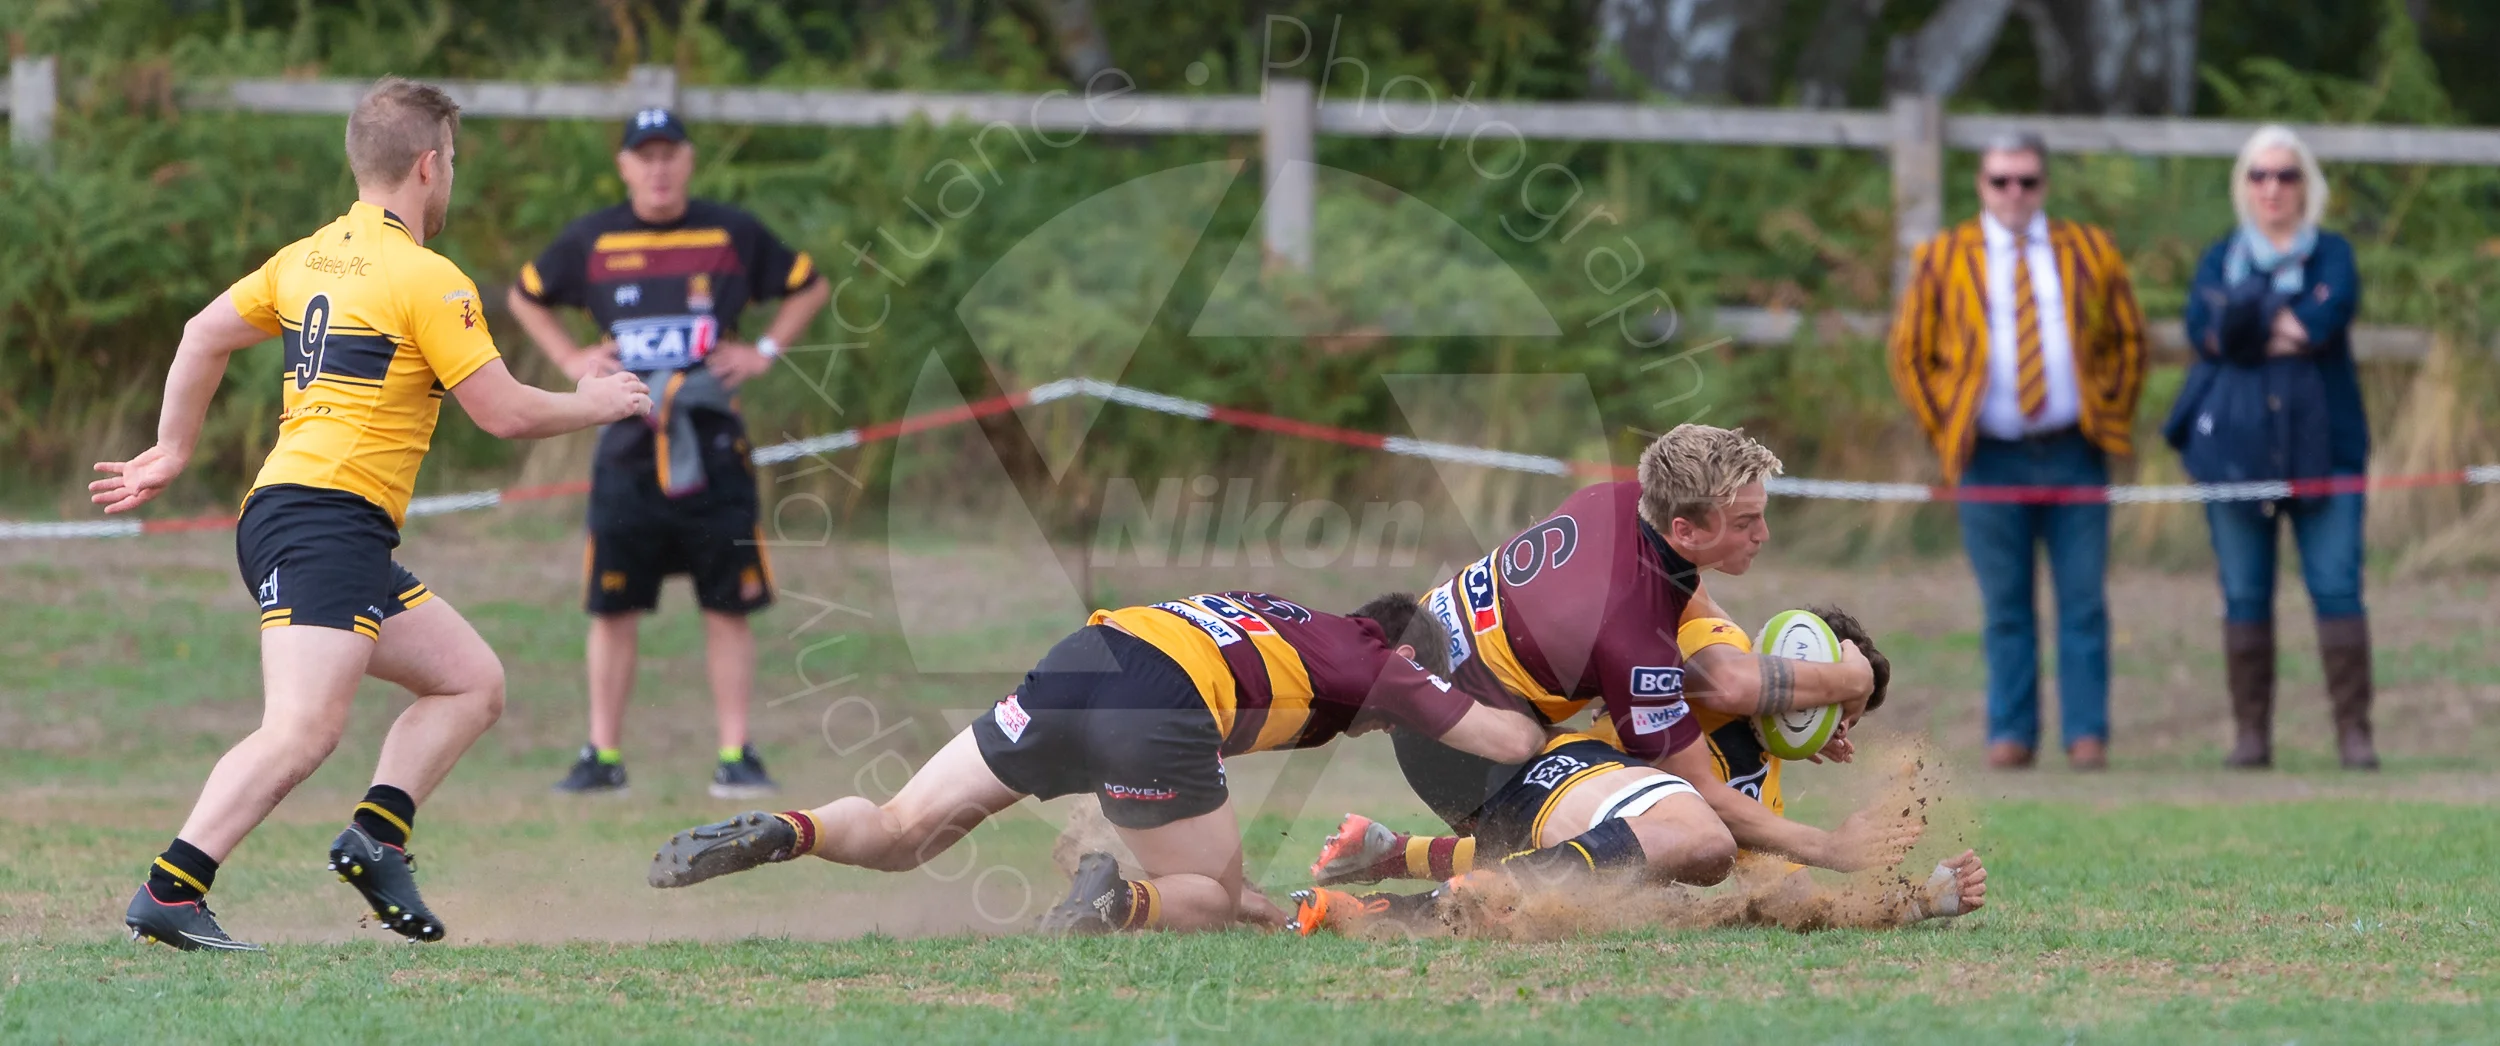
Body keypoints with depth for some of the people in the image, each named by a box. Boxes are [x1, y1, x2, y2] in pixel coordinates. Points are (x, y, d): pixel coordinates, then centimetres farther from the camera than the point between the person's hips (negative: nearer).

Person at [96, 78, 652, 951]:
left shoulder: (310, 258, 15)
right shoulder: (426, 279, -9)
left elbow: (203, 337, 22)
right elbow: (505, 413, -8)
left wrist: (172, 452, 31)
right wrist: (595, 404, 10)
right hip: (327, 524, -10)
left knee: (472, 682, 14)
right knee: (302, 731, -21)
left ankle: (375, 836, 1)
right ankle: (167, 895, -28)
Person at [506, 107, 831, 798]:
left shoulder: (733, 234, 4)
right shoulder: (591, 241, 6)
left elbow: (809, 287, 18)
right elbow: (526, 296, 23)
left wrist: (766, 350, 6)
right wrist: (570, 358, 10)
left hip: (712, 441, -1)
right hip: (627, 442, 1)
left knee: (729, 607, -1)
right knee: (613, 609, 1)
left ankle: (736, 756, 3)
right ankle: (604, 756, 7)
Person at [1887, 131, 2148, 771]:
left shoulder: (2090, 253, 10)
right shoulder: (1942, 260, 7)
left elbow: (2128, 341, 17)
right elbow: (1909, 353, 11)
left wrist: (2113, 416, 5)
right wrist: (1945, 430, 2)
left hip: (2074, 453, 1)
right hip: (1992, 459, -1)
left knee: (2083, 602, -2)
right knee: (2005, 608, 1)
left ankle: (2087, 733, 0)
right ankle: (2011, 734, 5)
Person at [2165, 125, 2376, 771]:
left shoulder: (2332, 255, 10)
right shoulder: (2221, 259, 14)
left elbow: (2330, 316, -11)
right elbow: (2203, 329, -6)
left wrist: (2247, 320, -7)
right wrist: (2290, 327, -10)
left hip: (2321, 444, -1)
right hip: (2236, 444, 1)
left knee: (2337, 588, -9)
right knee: (2244, 596, 1)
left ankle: (2353, 730, -8)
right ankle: (2251, 733, 5)